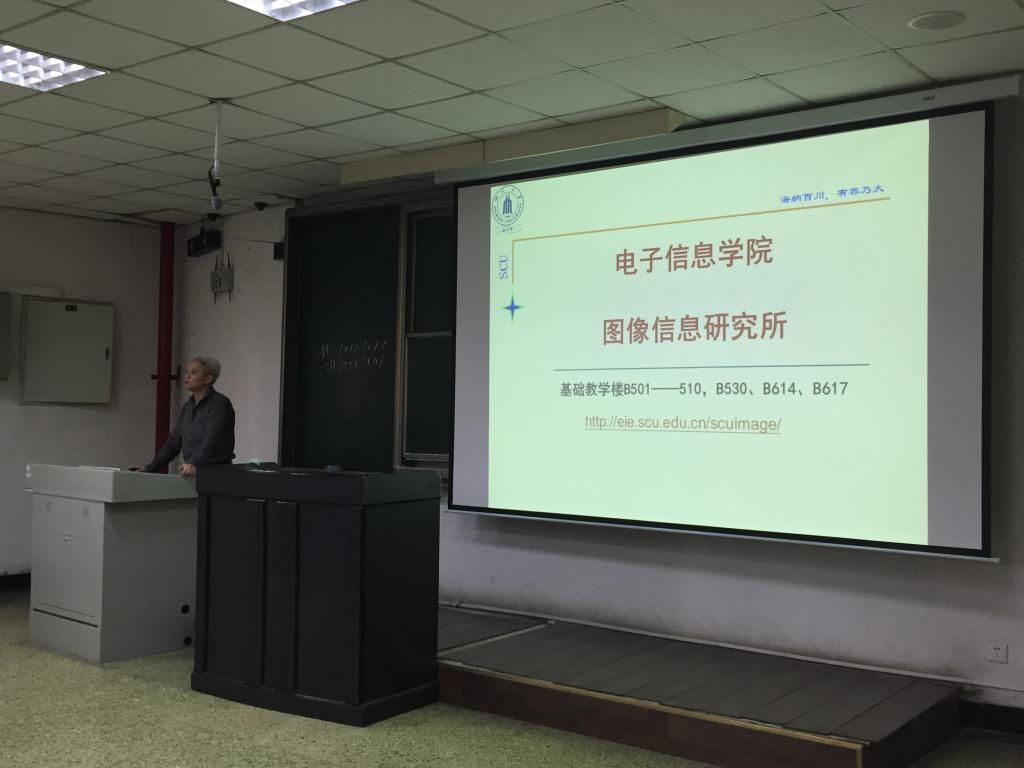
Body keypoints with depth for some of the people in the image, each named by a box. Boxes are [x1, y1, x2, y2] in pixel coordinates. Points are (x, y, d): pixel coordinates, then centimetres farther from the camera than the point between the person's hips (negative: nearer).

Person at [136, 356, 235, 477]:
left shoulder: (220, 404, -12)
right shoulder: (188, 406, 15)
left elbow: (211, 440, -27)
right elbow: (174, 441, 18)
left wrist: (194, 464, -42)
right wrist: (150, 468, 12)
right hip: (192, 474, 7)